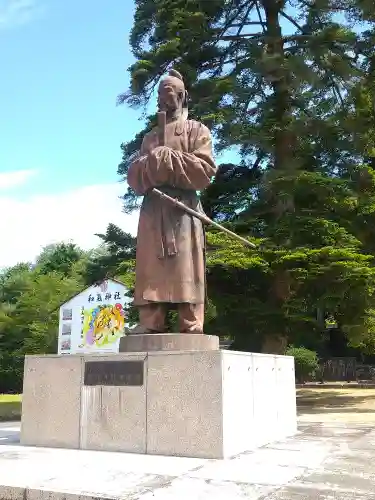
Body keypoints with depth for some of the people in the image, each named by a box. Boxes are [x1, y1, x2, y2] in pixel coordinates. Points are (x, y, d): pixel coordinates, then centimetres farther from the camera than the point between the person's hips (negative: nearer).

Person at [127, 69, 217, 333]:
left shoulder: (197, 130, 12)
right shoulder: (150, 137, 26)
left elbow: (205, 170, -4)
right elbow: (134, 178, 16)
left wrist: (166, 158, -5)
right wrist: (149, 164, -6)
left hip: (183, 211, -4)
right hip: (152, 212, 5)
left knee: (184, 275, -11)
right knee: (151, 274, -4)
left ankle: (191, 334, -13)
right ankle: (150, 330, -4)